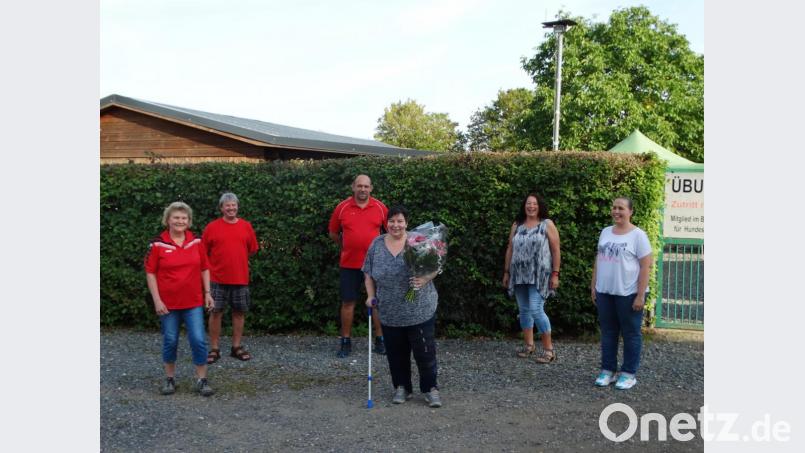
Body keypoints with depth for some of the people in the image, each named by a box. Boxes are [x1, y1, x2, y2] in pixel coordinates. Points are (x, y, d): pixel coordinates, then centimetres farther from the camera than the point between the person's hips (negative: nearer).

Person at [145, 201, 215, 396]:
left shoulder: (196, 242, 2)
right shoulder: (158, 244, -7)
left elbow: (204, 269, 10)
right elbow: (150, 272, -4)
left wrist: (207, 293, 6)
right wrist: (157, 300, -9)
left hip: (194, 302, 2)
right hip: (168, 303, -1)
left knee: (199, 340, -3)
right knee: (170, 341, 9)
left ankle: (202, 380, 9)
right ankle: (170, 379, 26)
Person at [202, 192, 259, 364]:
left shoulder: (246, 226, 5)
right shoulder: (212, 227, -2)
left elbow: (252, 249, 13)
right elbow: (204, 251, 2)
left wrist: (236, 259, 10)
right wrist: (219, 262, 2)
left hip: (240, 278, 2)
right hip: (218, 278, -2)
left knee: (239, 312, 7)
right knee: (216, 312, 0)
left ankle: (237, 347, 19)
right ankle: (214, 349, 9)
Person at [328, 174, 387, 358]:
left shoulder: (380, 207, -1)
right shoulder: (342, 208, -2)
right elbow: (333, 233, 10)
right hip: (349, 264, 0)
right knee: (348, 302, 6)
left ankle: (380, 340, 17)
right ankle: (345, 341, 16)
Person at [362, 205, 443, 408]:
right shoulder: (377, 244, 4)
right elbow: (369, 274, 11)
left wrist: (424, 279, -23)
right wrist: (371, 296, 2)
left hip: (420, 310, -3)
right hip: (390, 313, 3)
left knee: (425, 351, 1)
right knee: (396, 353, 10)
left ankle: (431, 388, 14)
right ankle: (402, 388, 24)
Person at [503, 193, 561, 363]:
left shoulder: (547, 224, -1)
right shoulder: (517, 225, 11)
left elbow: (556, 251, -3)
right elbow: (510, 250, 14)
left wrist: (555, 274, -9)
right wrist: (506, 272, 11)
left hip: (539, 276, -5)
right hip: (520, 275, 5)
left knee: (536, 310, -13)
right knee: (524, 310, 9)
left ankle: (549, 349, -3)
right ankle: (529, 345, 23)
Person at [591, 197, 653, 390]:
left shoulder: (638, 235, -8)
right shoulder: (605, 232, 10)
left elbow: (646, 266, -11)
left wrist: (640, 295, -15)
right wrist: (594, 286, 12)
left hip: (629, 294, -6)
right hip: (605, 292, 6)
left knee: (630, 334, 5)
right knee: (607, 332, 11)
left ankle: (629, 374, 14)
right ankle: (607, 370, 21)